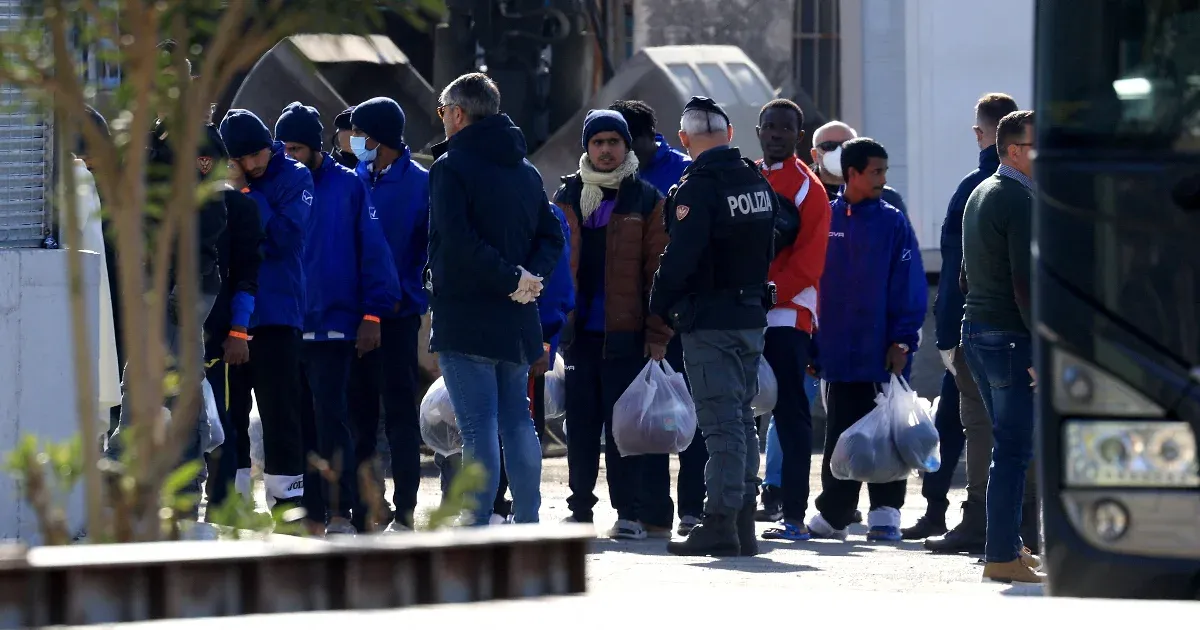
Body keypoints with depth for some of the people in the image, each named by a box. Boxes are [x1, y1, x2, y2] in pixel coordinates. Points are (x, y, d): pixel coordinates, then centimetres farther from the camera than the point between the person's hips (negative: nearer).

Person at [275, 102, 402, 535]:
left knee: (330, 418, -9)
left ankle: (340, 513, -8)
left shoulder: (348, 187, 0)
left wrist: (372, 314, -8)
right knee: (302, 423, 5)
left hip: (332, 324, -4)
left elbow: (373, 251, -2)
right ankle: (312, 515, 9)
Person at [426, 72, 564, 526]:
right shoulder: (526, 170, 15)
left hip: (465, 318, -7)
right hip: (516, 318, 7)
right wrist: (529, 276, -1)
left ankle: (477, 527, -10)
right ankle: (527, 525, 14)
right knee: (518, 420, 12)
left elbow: (457, 243, -20)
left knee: (478, 425, -8)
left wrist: (514, 278, -15)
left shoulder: (450, 167, -9)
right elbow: (552, 237, 14)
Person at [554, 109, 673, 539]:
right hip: (578, 330, 3)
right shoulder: (567, 198, 12)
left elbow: (659, 271, -1)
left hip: (625, 333, -3)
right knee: (580, 425, 6)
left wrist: (657, 333, -7)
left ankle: (631, 513, 2)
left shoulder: (645, 200, 2)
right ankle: (580, 511, 14)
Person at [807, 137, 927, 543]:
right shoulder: (825, 219, 7)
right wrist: (811, 342, 7)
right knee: (839, 436, 8)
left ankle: (886, 513, 5)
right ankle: (833, 515, 14)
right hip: (837, 352, 2)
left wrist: (903, 341, -10)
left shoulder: (892, 223, 1)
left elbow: (910, 285, -2)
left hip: (882, 353, -2)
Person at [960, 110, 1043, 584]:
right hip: (1010, 337, -10)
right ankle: (1002, 557, -8)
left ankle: (1007, 546, 19)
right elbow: (1025, 283, -21)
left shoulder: (981, 194, 16)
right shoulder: (1020, 201, -15)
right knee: (1014, 450, -7)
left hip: (977, 331, 10)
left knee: (1008, 445, 16)